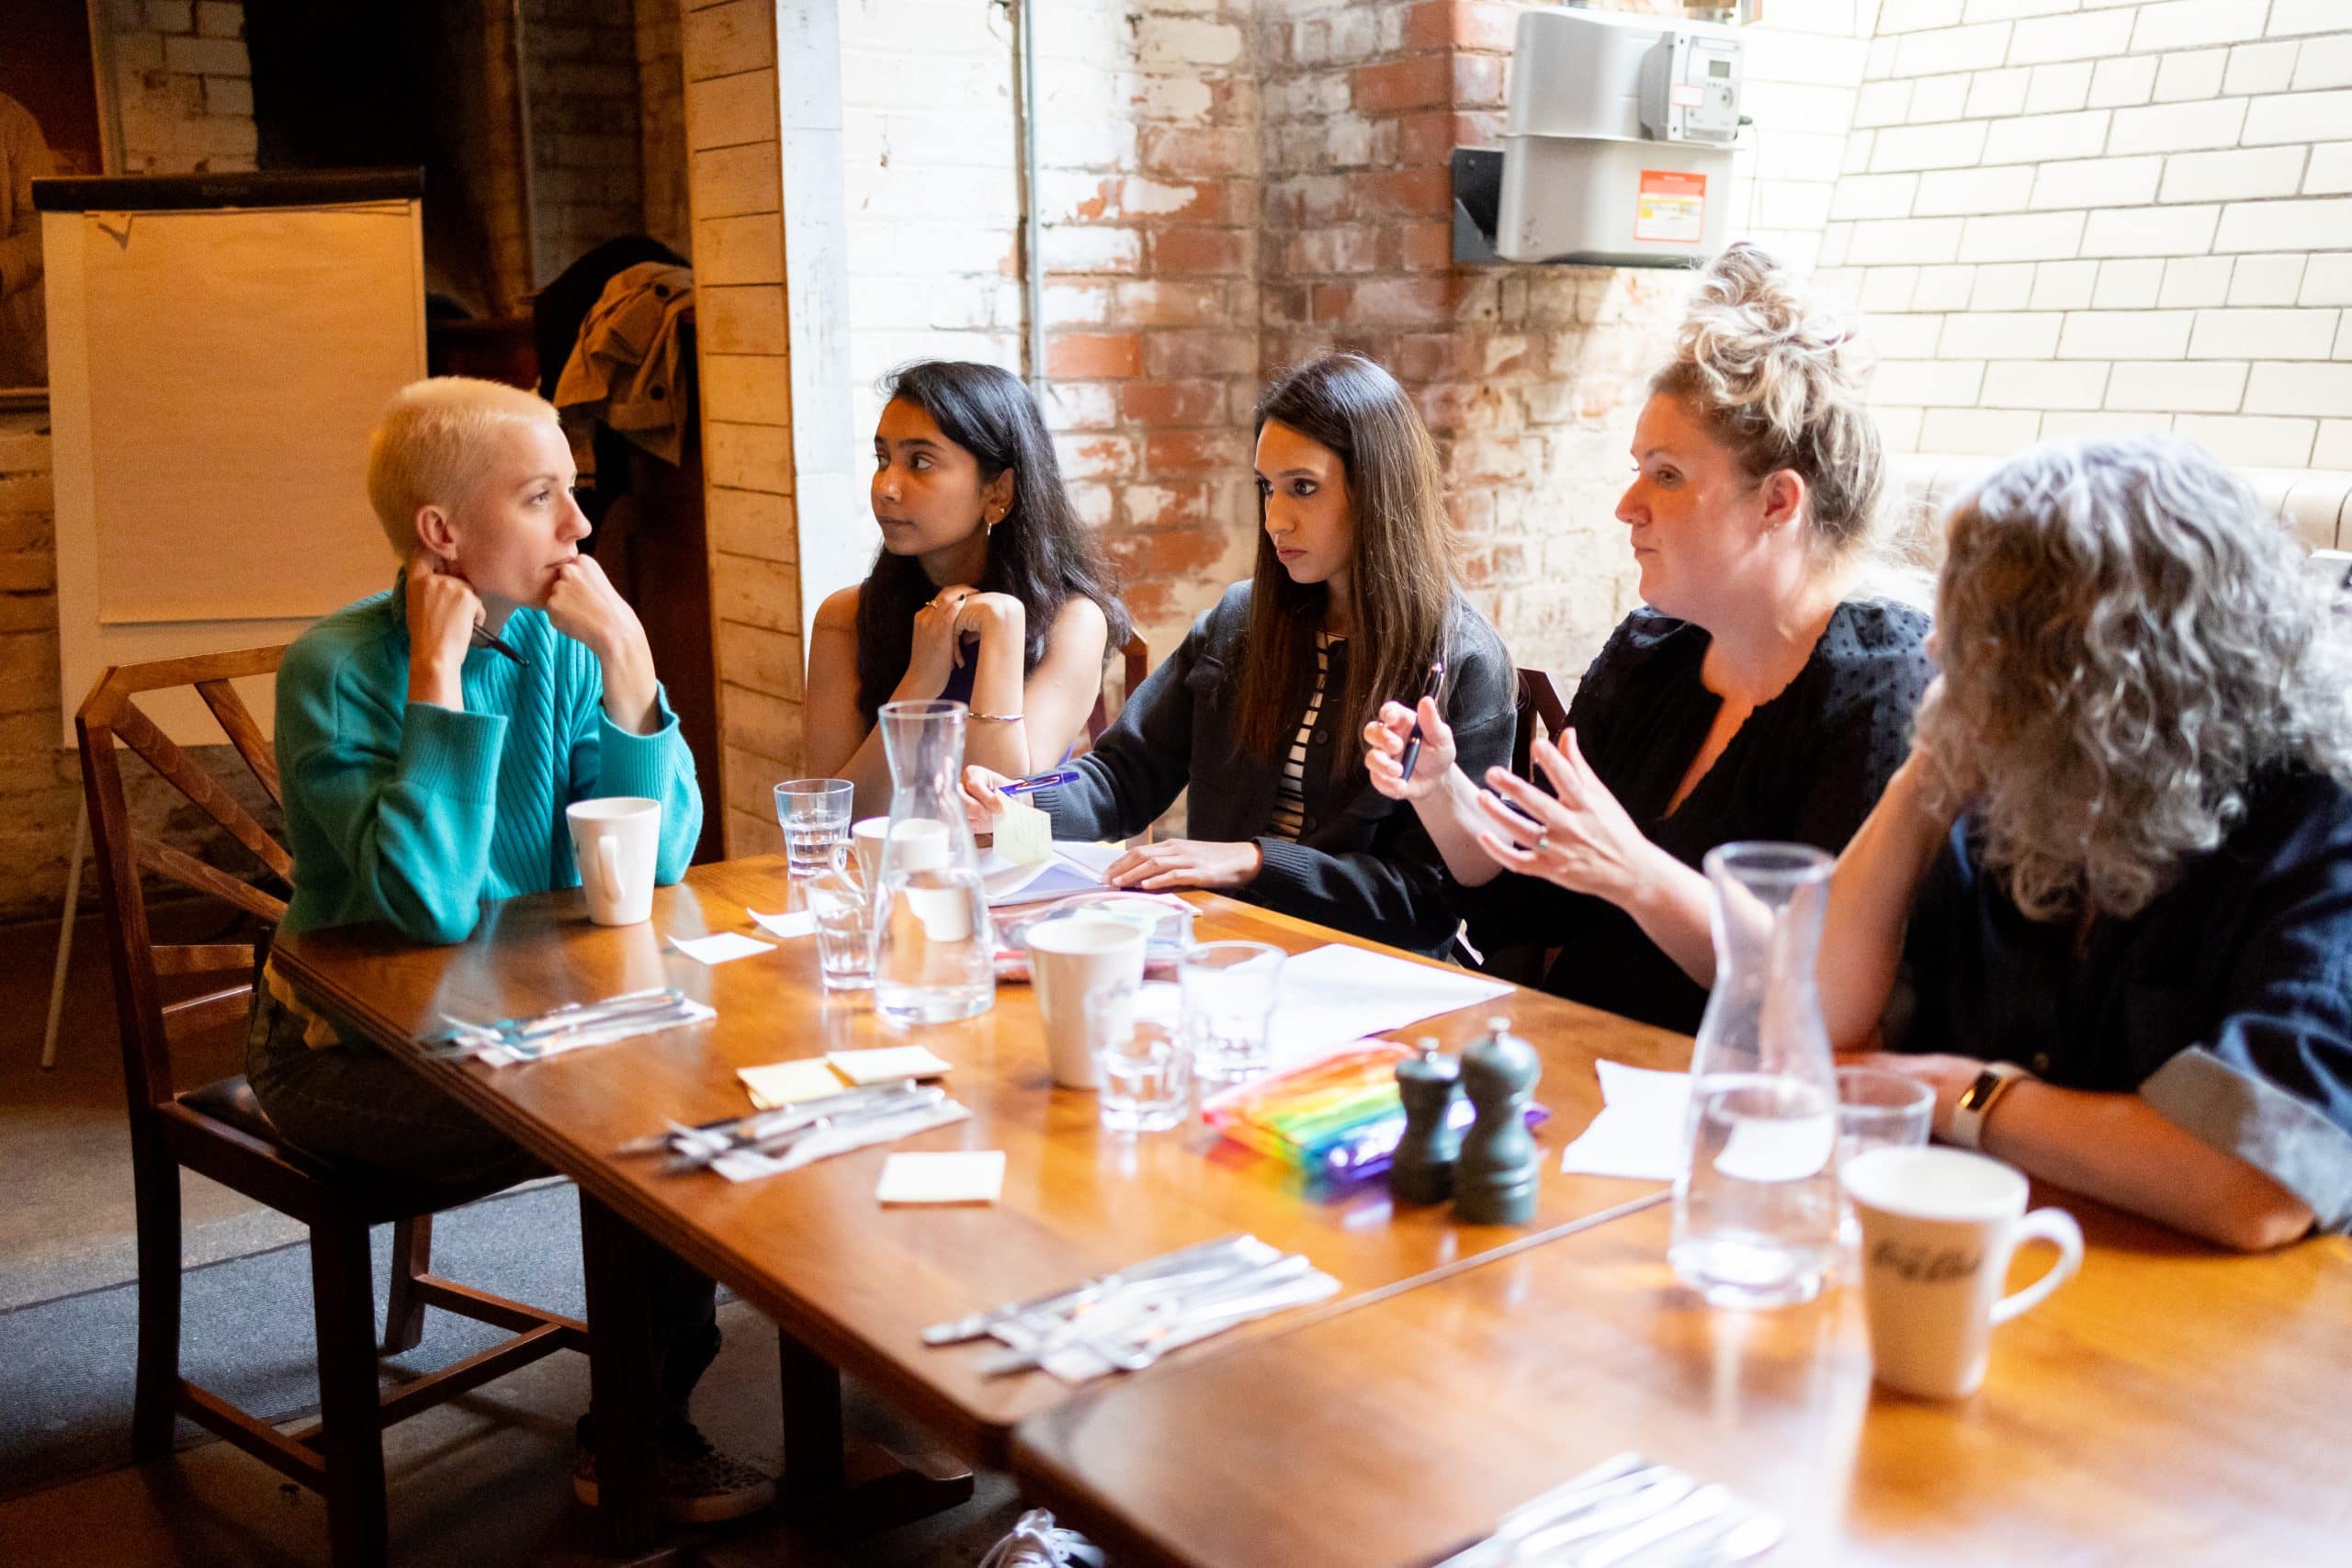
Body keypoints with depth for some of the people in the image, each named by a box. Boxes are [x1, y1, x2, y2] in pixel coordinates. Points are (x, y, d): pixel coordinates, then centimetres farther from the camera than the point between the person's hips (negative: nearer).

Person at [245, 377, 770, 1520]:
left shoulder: (558, 641, -2)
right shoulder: (336, 670, -17)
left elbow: (657, 863, -8)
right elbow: (433, 903, -29)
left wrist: (627, 658, -17)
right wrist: (439, 675, -26)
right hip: (351, 1052, -6)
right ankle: (635, 1436, 2)